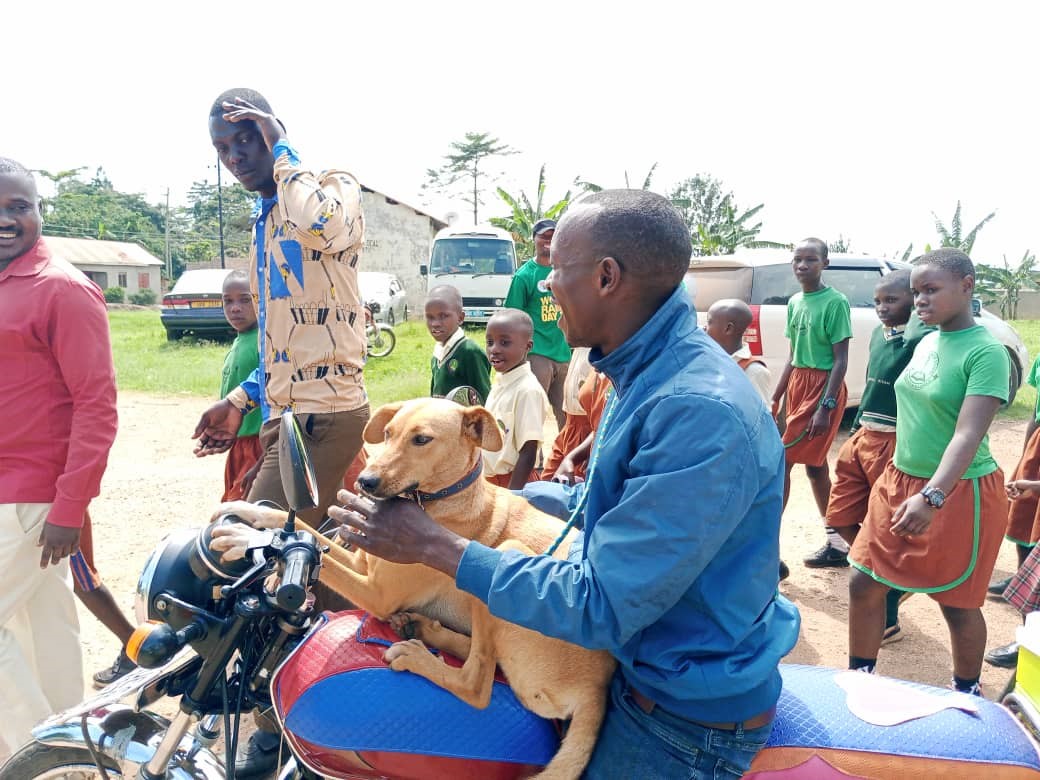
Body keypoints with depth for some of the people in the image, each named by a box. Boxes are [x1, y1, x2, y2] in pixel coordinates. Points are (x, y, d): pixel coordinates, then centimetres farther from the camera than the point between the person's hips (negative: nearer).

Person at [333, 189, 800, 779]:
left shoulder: (701, 411, -33)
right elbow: (602, 499, 13)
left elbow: (600, 607, -30)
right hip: (644, 664, 9)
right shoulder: (648, 373, 1)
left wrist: (435, 545, -23)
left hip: (688, 719, -8)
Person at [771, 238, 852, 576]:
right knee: (814, 465, 13)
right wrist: (775, 399, 14)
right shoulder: (794, 302, 11)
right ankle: (836, 544, 25)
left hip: (823, 387, -8)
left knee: (782, 463, -9)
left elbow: (841, 360, -14)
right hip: (797, 384, 8)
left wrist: (825, 407, -20)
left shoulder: (835, 302, -12)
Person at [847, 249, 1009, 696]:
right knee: (864, 584, 8)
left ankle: (966, 694, 34)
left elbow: (968, 435, -26)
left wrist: (931, 496, -37)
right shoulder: (926, 343, 6)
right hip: (899, 481, 7)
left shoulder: (985, 352, -17)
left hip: (959, 492, -7)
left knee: (957, 604, 10)